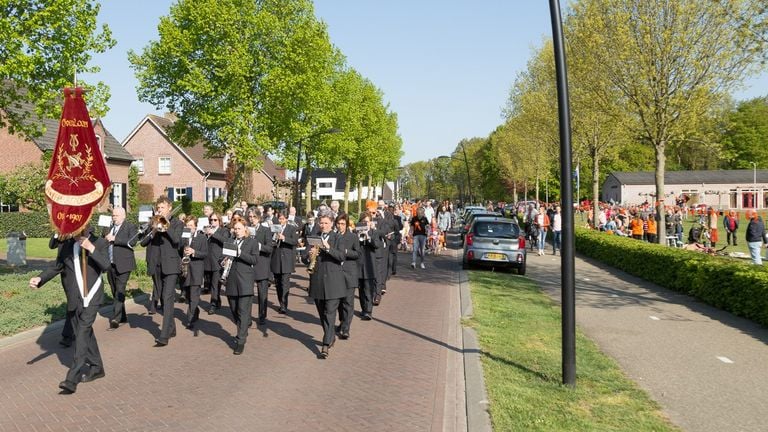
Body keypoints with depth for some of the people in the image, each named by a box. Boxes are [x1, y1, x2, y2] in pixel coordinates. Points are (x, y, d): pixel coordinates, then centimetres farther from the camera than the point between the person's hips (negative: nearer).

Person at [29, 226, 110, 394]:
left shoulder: (99, 243, -4)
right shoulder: (66, 245, 5)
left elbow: (106, 266, -15)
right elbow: (57, 267, 9)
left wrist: (91, 249, -24)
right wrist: (40, 279, -7)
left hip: (91, 296, -5)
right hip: (74, 298, 5)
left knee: (82, 333, -13)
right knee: (84, 334, 13)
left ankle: (72, 379, -16)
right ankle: (96, 368, 29)